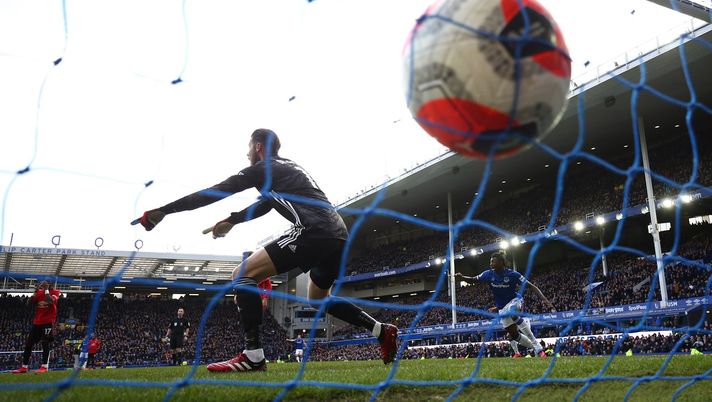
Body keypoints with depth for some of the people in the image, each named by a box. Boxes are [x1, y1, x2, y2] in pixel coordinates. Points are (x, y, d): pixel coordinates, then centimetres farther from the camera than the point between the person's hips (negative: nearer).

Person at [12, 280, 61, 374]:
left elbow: (51, 301, -22)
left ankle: (44, 366, -10)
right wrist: (36, 291, -6)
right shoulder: (39, 292, 13)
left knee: (45, 343, -10)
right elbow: (28, 302, 4)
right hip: (37, 322, 6)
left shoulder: (55, 292, -2)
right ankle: (24, 367, 11)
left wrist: (46, 290, -13)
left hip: (48, 322, -6)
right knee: (28, 343, 6)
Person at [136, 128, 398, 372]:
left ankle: (253, 356, -12)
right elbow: (264, 206, 43)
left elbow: (215, 193, 4)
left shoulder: (263, 168, 6)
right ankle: (383, 331, 23)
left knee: (243, 274, -4)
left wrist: (162, 211, 8)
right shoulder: (289, 168, 31)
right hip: (338, 236, 9)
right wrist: (231, 221, 40)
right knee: (317, 297, 29)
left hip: (314, 233, -9)